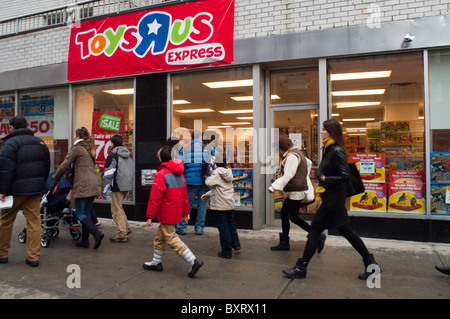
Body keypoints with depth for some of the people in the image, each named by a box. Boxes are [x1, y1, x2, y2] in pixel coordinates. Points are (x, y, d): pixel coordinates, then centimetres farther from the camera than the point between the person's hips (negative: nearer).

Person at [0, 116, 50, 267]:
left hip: (16, 189, -5)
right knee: (34, 221, 6)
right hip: (36, 190, 5)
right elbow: (47, 168, 16)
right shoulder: (40, 142, 11)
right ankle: (33, 257, 7)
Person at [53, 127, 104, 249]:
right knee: (86, 212, 13)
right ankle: (85, 240, 16)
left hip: (83, 185, -8)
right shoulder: (89, 149, 21)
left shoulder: (76, 148, -4)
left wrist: (56, 177, 12)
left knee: (80, 213, -2)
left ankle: (97, 233, -16)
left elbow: (65, 165, -4)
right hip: (94, 184, 8)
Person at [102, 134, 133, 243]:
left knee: (116, 209, 0)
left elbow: (108, 173, -12)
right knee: (118, 206, 23)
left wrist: (104, 188, -6)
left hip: (118, 186, -8)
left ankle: (122, 234, 0)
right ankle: (126, 227, 20)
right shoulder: (128, 155, 14)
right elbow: (132, 170, 20)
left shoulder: (112, 155, -8)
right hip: (128, 185, 8)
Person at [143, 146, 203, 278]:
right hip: (176, 213, 9)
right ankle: (156, 263, 31)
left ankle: (194, 261, -9)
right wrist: (185, 212, 21)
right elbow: (184, 195, 14)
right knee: (160, 237, 20)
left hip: (167, 215, -9)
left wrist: (150, 216, -12)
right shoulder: (179, 174, 9)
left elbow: (155, 198, -17)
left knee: (172, 239, -4)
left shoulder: (161, 175, -17)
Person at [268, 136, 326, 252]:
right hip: (292, 192, 11)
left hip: (296, 191, -11)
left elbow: (287, 176, -23)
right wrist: (304, 176, 30)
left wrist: (274, 187, -21)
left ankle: (319, 236, 4)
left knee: (294, 217, -3)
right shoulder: (296, 153, 14)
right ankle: (284, 243, 18)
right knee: (284, 214, 11)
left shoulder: (292, 156, -17)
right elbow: (309, 163, 29)